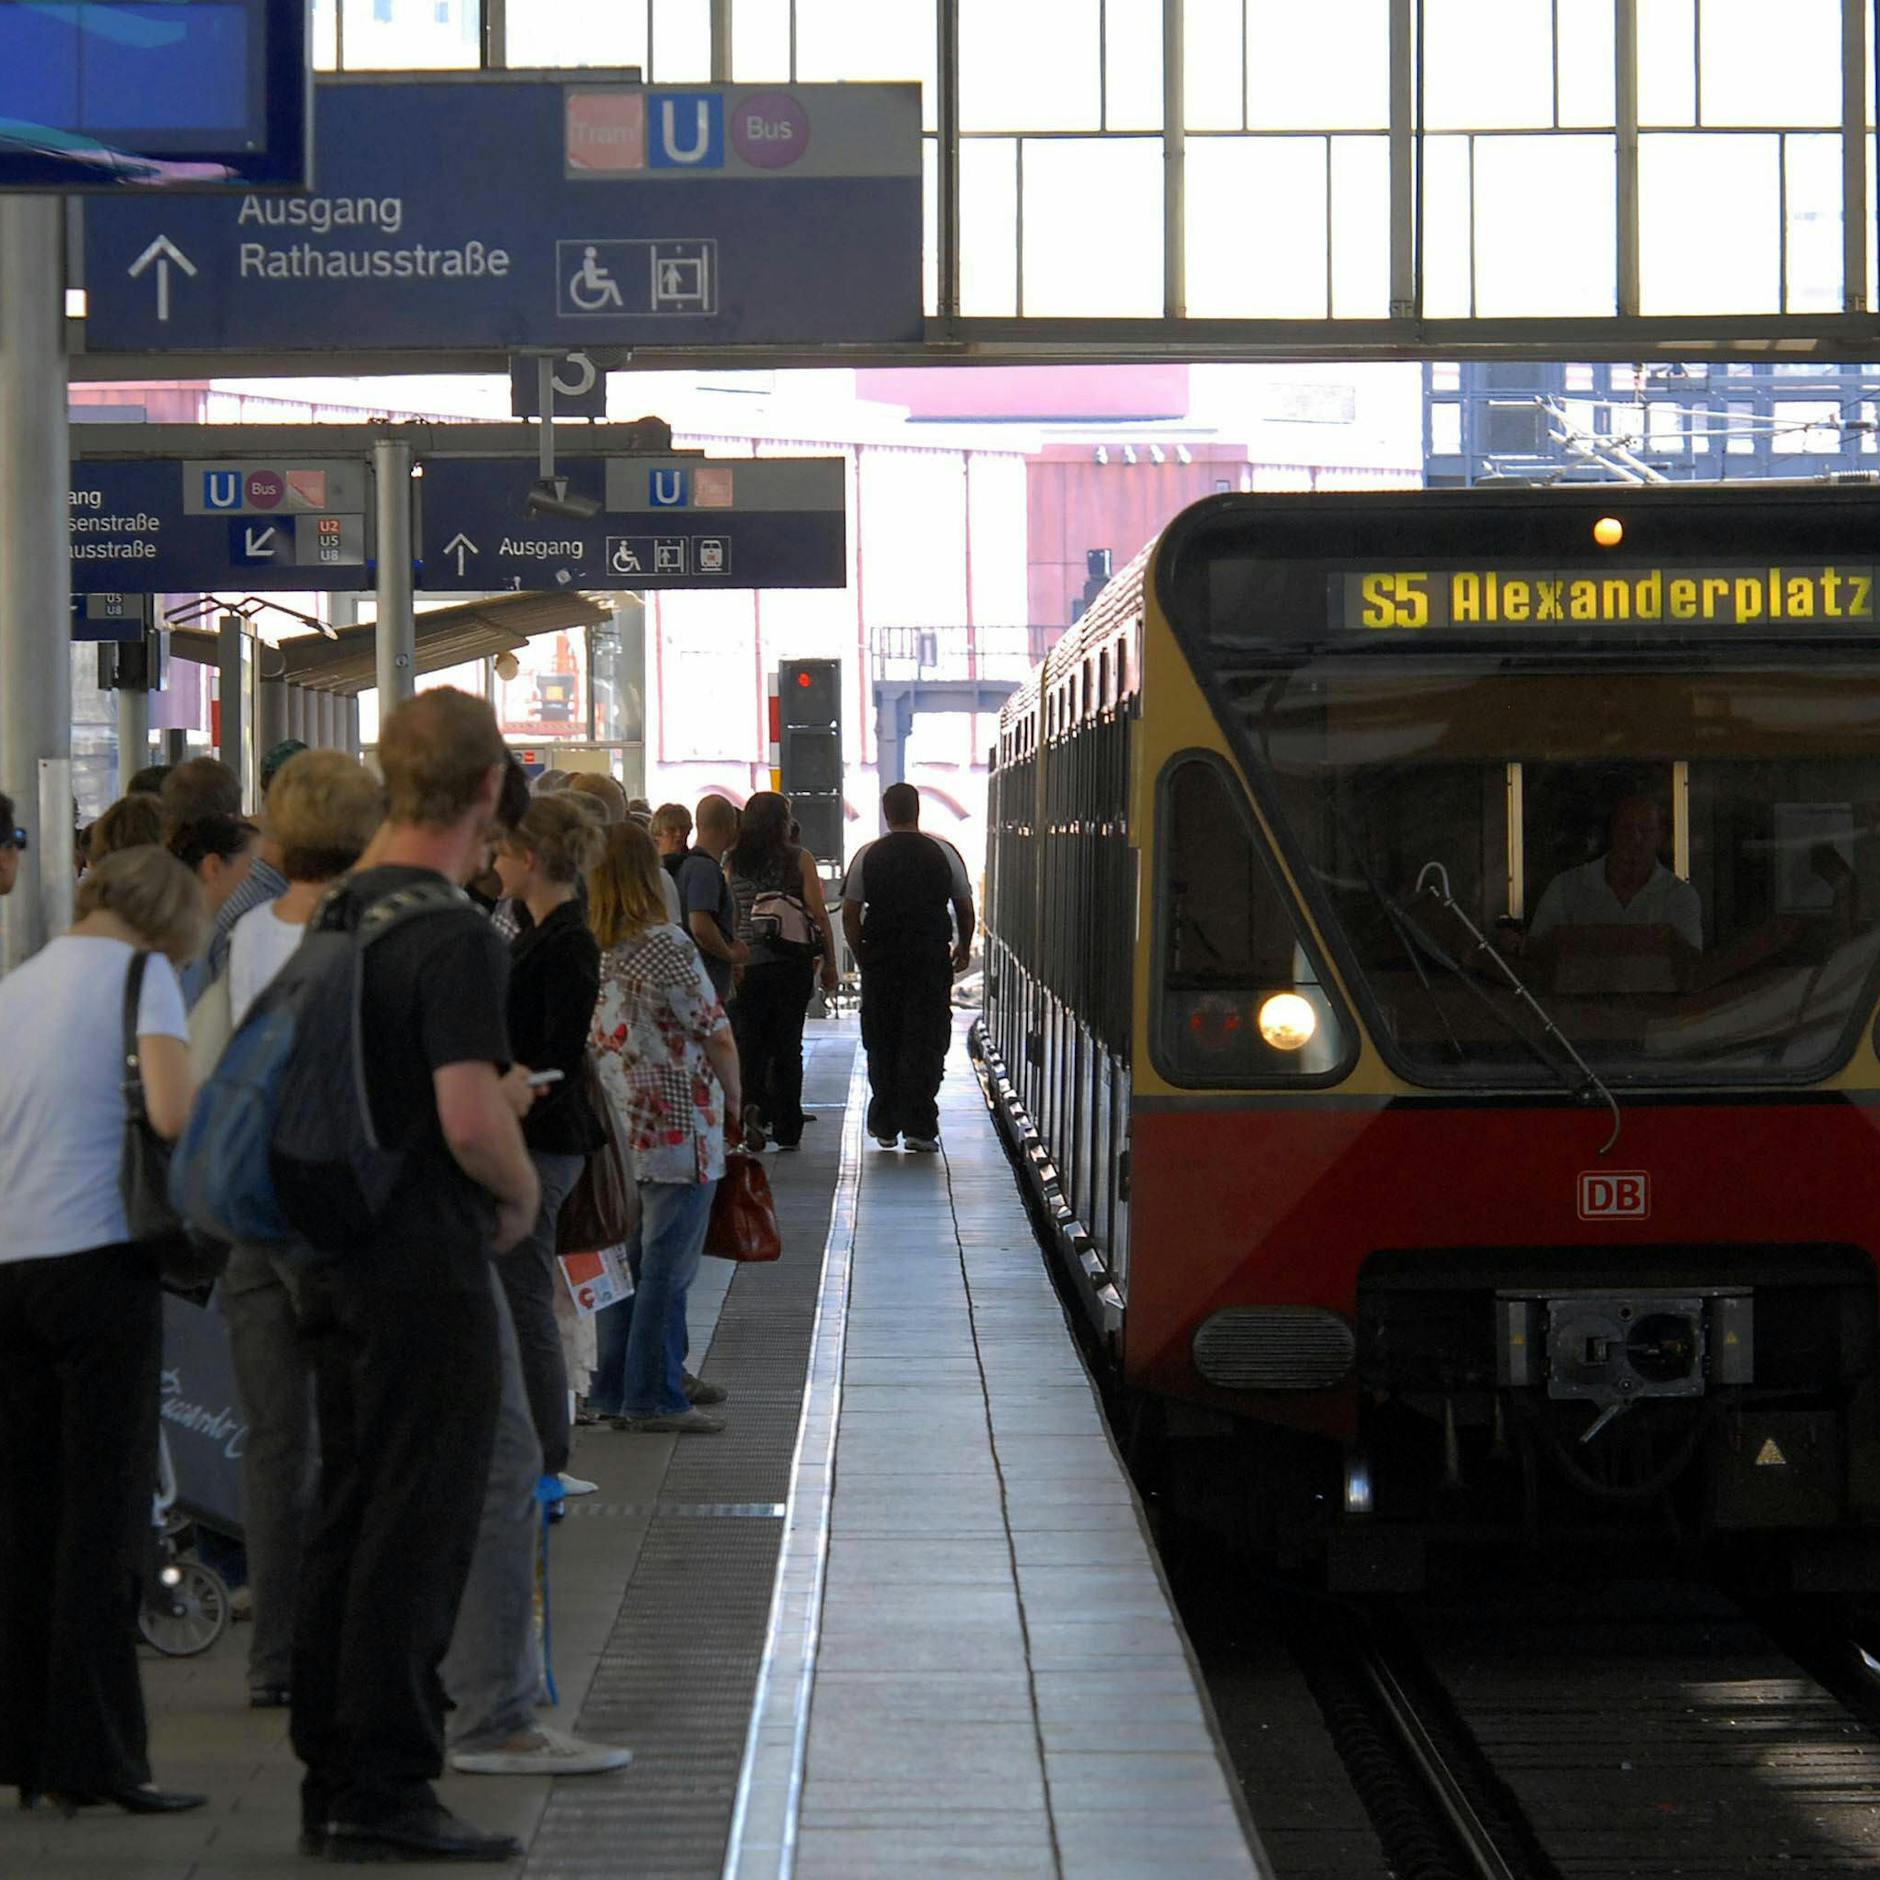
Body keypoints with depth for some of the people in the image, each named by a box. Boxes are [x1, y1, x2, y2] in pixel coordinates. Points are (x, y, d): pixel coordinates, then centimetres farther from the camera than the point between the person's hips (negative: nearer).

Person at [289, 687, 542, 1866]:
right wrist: (521, 1193, -4)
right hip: (430, 1271, -8)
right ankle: (385, 1794, 1)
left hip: (336, 1267, 8)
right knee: (418, 1537, -2)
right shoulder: (457, 939, -18)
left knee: (345, 1524, 14)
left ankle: (333, 1785, 19)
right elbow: (471, 1123, -25)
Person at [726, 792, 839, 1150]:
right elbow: (819, 914, -5)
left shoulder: (731, 863, 1)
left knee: (749, 1042, 7)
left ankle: (751, 1105, -19)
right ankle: (786, 1130, 10)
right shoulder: (799, 860, -4)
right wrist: (829, 964, 2)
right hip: (791, 963, -1)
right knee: (787, 1045, 8)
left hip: (745, 965, 1)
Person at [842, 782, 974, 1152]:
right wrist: (964, 947, 24)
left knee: (882, 1043, 11)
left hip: (880, 959, 1)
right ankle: (918, 1126, -6)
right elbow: (965, 908, 7)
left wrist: (861, 955, 13)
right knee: (926, 1043, 1)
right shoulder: (944, 854, 0)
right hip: (931, 957, -1)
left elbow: (850, 913, 0)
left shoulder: (867, 856, 0)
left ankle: (884, 1125, 15)